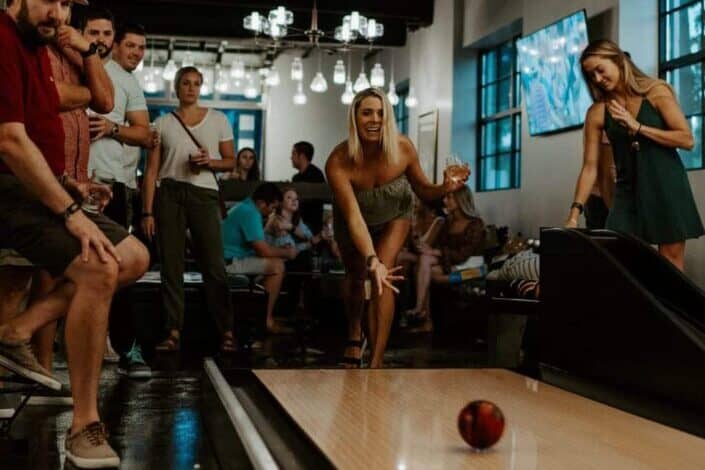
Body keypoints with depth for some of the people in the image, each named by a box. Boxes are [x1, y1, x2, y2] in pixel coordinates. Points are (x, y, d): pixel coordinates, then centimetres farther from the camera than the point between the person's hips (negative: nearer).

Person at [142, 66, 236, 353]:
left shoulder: (218, 120, 8)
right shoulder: (163, 124, 7)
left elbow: (231, 162, 12)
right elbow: (151, 170, 5)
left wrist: (210, 162, -11)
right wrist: (148, 212, -3)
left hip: (204, 194, -1)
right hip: (169, 193, 1)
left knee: (213, 265, -5)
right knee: (171, 266, 1)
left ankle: (226, 331, 1)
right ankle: (174, 332, 5)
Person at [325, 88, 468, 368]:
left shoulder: (404, 149, -31)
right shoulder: (338, 162, -39)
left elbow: (423, 191, -16)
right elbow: (354, 217, -43)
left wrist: (445, 188, -39)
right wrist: (372, 260, -55)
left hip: (394, 217, 0)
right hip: (353, 223, 0)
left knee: (383, 277, -18)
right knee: (356, 276, 20)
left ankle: (376, 363, -15)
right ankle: (354, 334, 51)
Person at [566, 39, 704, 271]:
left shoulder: (656, 92, -5)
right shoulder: (597, 112, -1)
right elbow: (590, 166, -3)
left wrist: (637, 127, -17)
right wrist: (575, 211, -12)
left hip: (667, 187, -2)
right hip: (629, 192, 2)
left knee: (670, 267, 1)